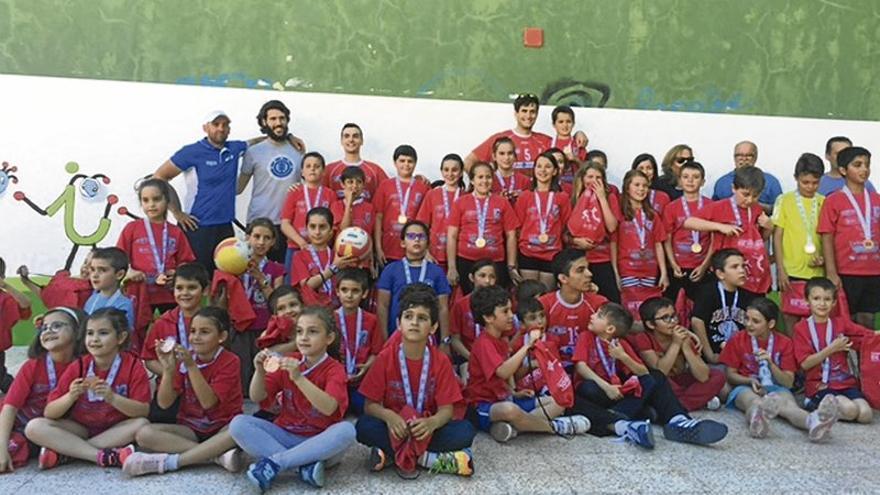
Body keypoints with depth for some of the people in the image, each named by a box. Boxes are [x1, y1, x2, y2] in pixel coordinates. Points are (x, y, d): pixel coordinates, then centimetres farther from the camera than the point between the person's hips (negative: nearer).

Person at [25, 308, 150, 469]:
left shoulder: (133, 366, -10)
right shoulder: (77, 368, -4)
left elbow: (143, 411, -18)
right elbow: (49, 413, -6)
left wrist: (112, 397, -32)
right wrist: (70, 397, -25)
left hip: (116, 430, -2)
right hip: (81, 429, 2)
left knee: (141, 423, -31)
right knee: (34, 427, -19)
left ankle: (64, 452, -23)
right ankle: (105, 456, -28)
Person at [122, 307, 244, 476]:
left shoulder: (229, 361, -9)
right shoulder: (183, 358, 1)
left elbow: (208, 402, -20)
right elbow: (164, 403, -4)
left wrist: (191, 366, -27)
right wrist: (168, 370, -19)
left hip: (222, 427, -3)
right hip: (190, 428, 4)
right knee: (144, 433, -21)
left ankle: (170, 461, -30)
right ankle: (218, 455, -29)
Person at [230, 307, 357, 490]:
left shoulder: (334, 369, -9)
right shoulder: (288, 361, 3)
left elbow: (329, 408, -26)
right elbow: (257, 397, 1)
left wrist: (298, 377, -35)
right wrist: (260, 371, -19)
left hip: (320, 443, -3)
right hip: (285, 435, 3)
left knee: (346, 430, -34)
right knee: (238, 423, -19)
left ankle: (274, 462, -25)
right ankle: (305, 466, -26)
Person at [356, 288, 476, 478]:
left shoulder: (441, 361, -9)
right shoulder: (385, 358, -10)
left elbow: (446, 409, -11)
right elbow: (371, 405, -9)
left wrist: (432, 423, -34)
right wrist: (388, 416, -31)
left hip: (427, 428, 1)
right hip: (395, 426, 0)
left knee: (465, 431, -25)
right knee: (364, 426, -29)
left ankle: (391, 453, -20)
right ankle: (425, 456, -23)